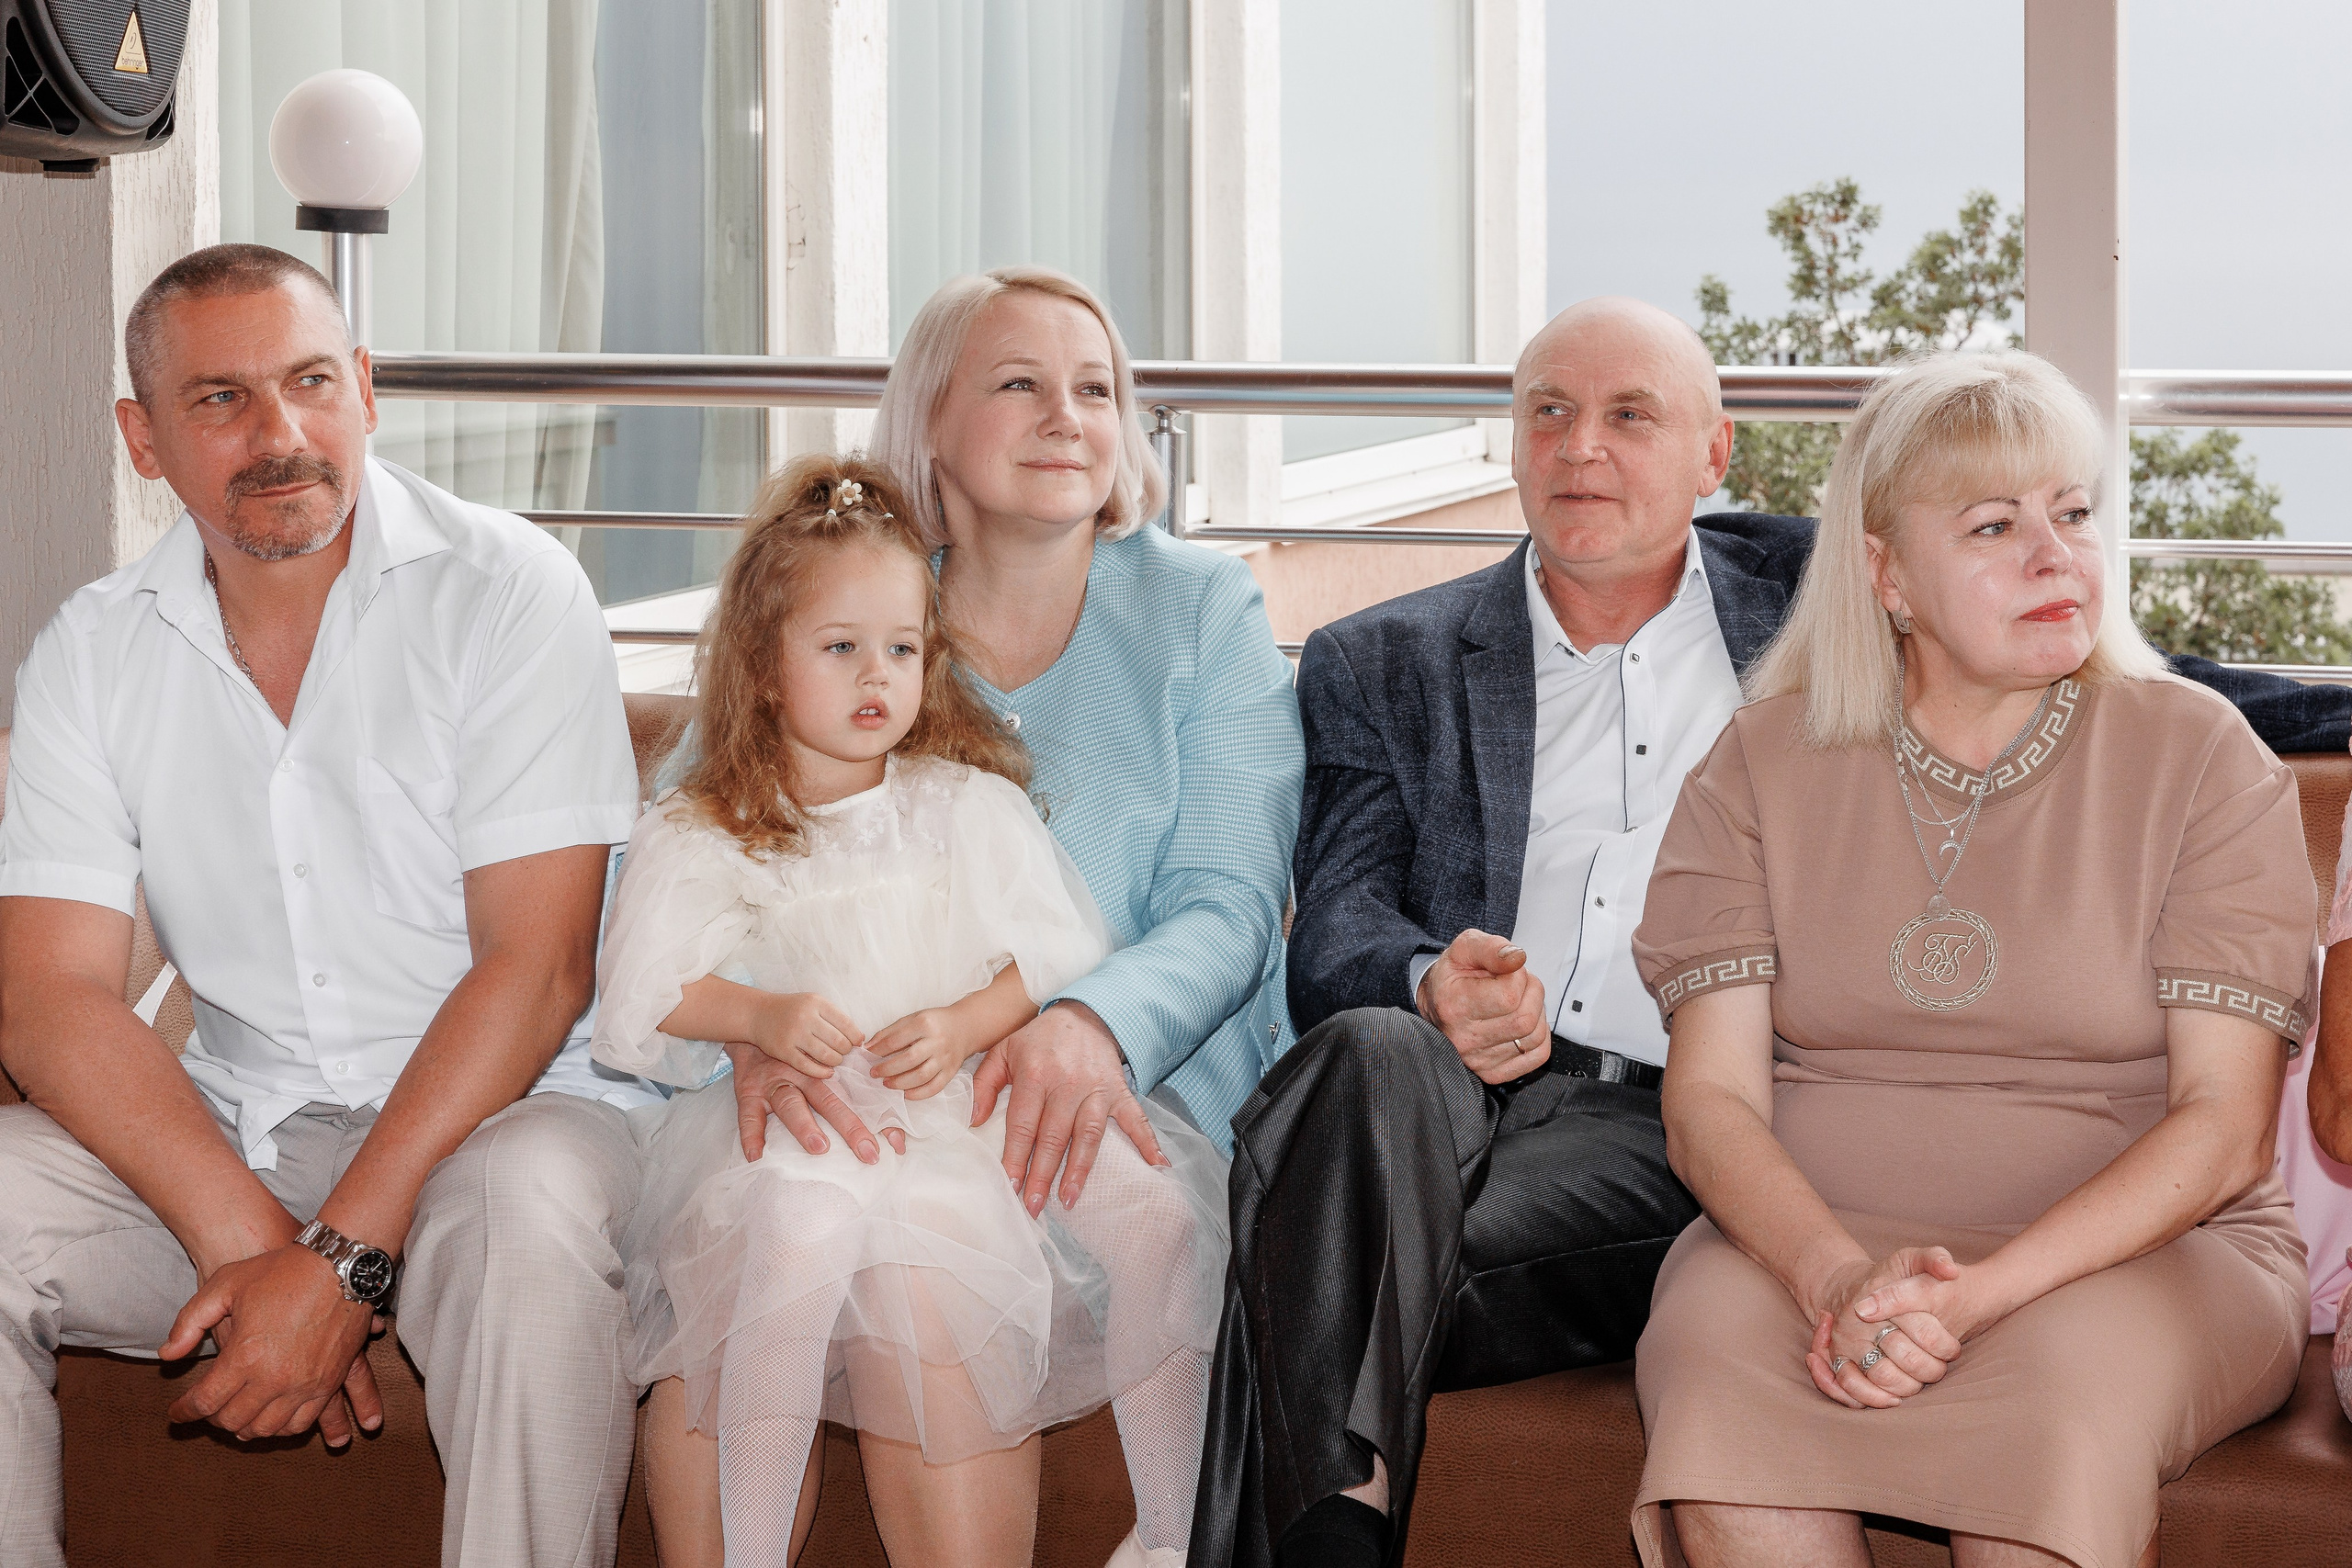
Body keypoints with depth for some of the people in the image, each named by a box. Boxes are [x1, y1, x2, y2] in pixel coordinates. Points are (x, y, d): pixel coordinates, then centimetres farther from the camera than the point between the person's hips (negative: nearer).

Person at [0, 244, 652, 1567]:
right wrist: (248, 1240, -20)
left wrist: (343, 1256, -23)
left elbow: (536, 964, -13)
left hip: (501, 1111, -3)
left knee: (529, 1211, -37)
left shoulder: (507, 591, -7)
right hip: (225, 1137, 4)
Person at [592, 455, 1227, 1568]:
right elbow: (638, 1004, 3)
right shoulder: (696, 841, 11)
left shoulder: (970, 806, 15)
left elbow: (1063, 950, 7)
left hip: (959, 1104, 2)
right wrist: (759, 1018, -14)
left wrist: (964, 1027, -10)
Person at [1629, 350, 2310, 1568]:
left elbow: (2222, 1126, -6)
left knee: (2060, 1397, -36)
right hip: (1810, 1235, 2)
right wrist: (1838, 1276, -23)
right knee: (1717, 1369, -32)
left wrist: (1979, 1293, -22)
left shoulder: (2202, 758, 2)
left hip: (2141, 1244, -1)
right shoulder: (1764, 764, 7)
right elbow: (1711, 1101, -1)